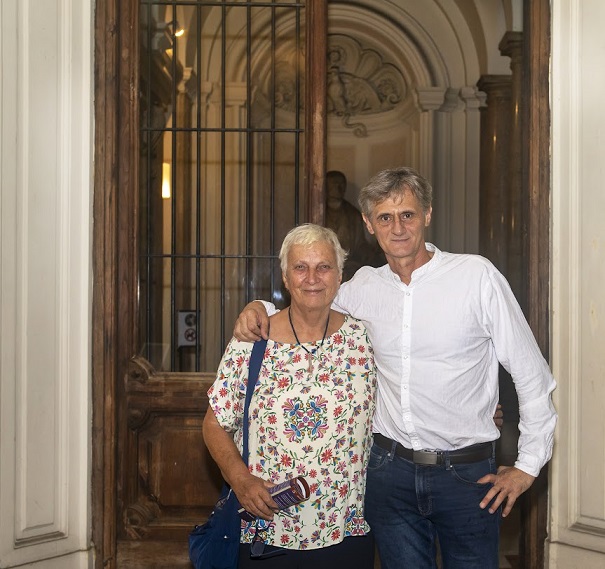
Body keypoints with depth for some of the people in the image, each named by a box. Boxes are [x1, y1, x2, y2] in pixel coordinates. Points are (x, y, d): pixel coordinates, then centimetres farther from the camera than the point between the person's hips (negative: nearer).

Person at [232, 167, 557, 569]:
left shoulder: (476, 276, -10)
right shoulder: (364, 286, 2)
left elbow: (532, 374, -5)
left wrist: (528, 465, -4)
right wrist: (259, 306, -2)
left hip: (467, 474, -3)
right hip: (391, 469, 3)